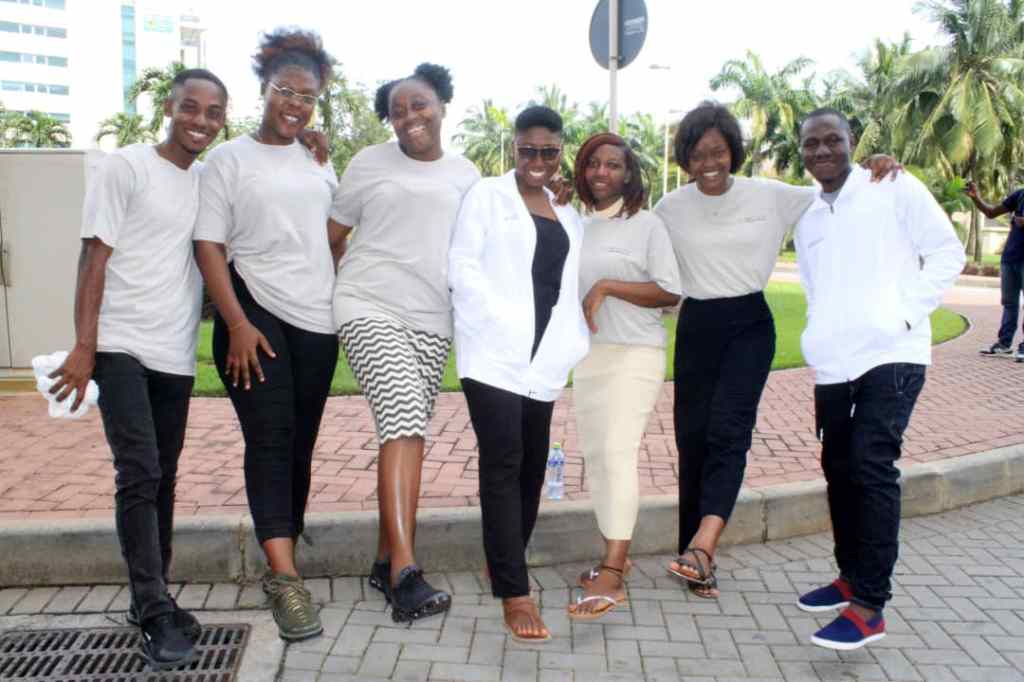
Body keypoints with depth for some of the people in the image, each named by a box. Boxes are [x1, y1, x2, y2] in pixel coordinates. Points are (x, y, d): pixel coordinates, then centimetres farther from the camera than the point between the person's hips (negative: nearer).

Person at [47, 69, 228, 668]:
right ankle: (156, 612, -4)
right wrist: (83, 347, -13)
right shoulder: (126, 167, -3)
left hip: (177, 355, 5)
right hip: (122, 347, -5)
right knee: (140, 474, -11)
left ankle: (152, 601, 21)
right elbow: (95, 259, -6)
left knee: (162, 481, 10)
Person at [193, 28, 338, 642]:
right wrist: (236, 323, -14)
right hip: (255, 314, -4)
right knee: (269, 440, -11)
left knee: (300, 444, 7)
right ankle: (285, 577, -13)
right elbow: (209, 245, -4)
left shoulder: (320, 165, 15)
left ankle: (284, 558, 20)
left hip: (317, 319, 4)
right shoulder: (231, 158, 2)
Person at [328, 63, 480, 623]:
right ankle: (405, 573, -21)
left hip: (433, 319, 4)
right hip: (370, 308, -4)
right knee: (403, 420, -19)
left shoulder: (466, 174, 16)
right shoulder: (370, 163, 8)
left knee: (408, 431, 6)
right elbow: (333, 231, 11)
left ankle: (385, 560, 18)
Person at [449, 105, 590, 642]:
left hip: (543, 357, 6)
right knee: (504, 465, -10)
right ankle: (515, 594, -8)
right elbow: (463, 266, -5)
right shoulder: (487, 195, 4)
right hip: (495, 352, -5)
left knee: (532, 467, 9)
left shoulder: (567, 213, 19)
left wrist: (574, 343, 6)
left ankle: (503, 562, 27)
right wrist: (505, 321, -14)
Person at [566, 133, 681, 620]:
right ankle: (616, 553, 23)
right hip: (586, 355, 6)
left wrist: (607, 287, -17)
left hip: (634, 355, -6)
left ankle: (612, 577, -17)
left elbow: (670, 292, -10)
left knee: (618, 452, -16)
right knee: (594, 454, 9)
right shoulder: (576, 225, 12)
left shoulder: (646, 224, -3)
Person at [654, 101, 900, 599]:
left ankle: (701, 545, -31)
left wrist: (874, 172, -9)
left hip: (749, 324, -1)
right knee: (693, 437, 1)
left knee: (728, 428, -20)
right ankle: (698, 558, 11)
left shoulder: (768, 196, 1)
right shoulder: (671, 208, 3)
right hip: (696, 327, 2)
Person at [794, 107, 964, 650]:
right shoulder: (807, 220, 15)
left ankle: (869, 606, -7)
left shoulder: (895, 189, -3)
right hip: (833, 364, 6)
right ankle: (851, 575, 28)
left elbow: (948, 253, -3)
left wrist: (907, 313, -12)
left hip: (891, 355, -6)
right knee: (839, 468, 12)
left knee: (872, 467, -13)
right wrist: (819, 337, 10)